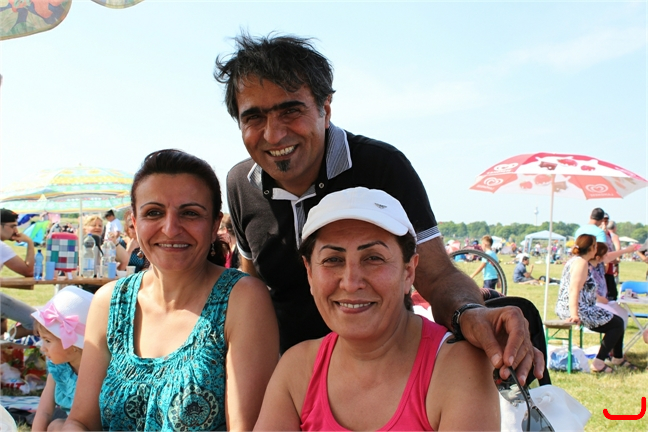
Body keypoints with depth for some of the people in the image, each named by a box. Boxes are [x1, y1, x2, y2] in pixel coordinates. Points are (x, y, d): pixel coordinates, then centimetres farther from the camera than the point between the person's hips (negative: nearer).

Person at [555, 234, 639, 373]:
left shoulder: (575, 260, 16)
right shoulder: (581, 262, -16)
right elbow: (574, 290, -26)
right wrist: (575, 315, -31)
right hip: (580, 310, -11)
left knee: (616, 321, 21)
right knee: (617, 323, 0)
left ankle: (618, 358, 34)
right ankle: (598, 362, -6)